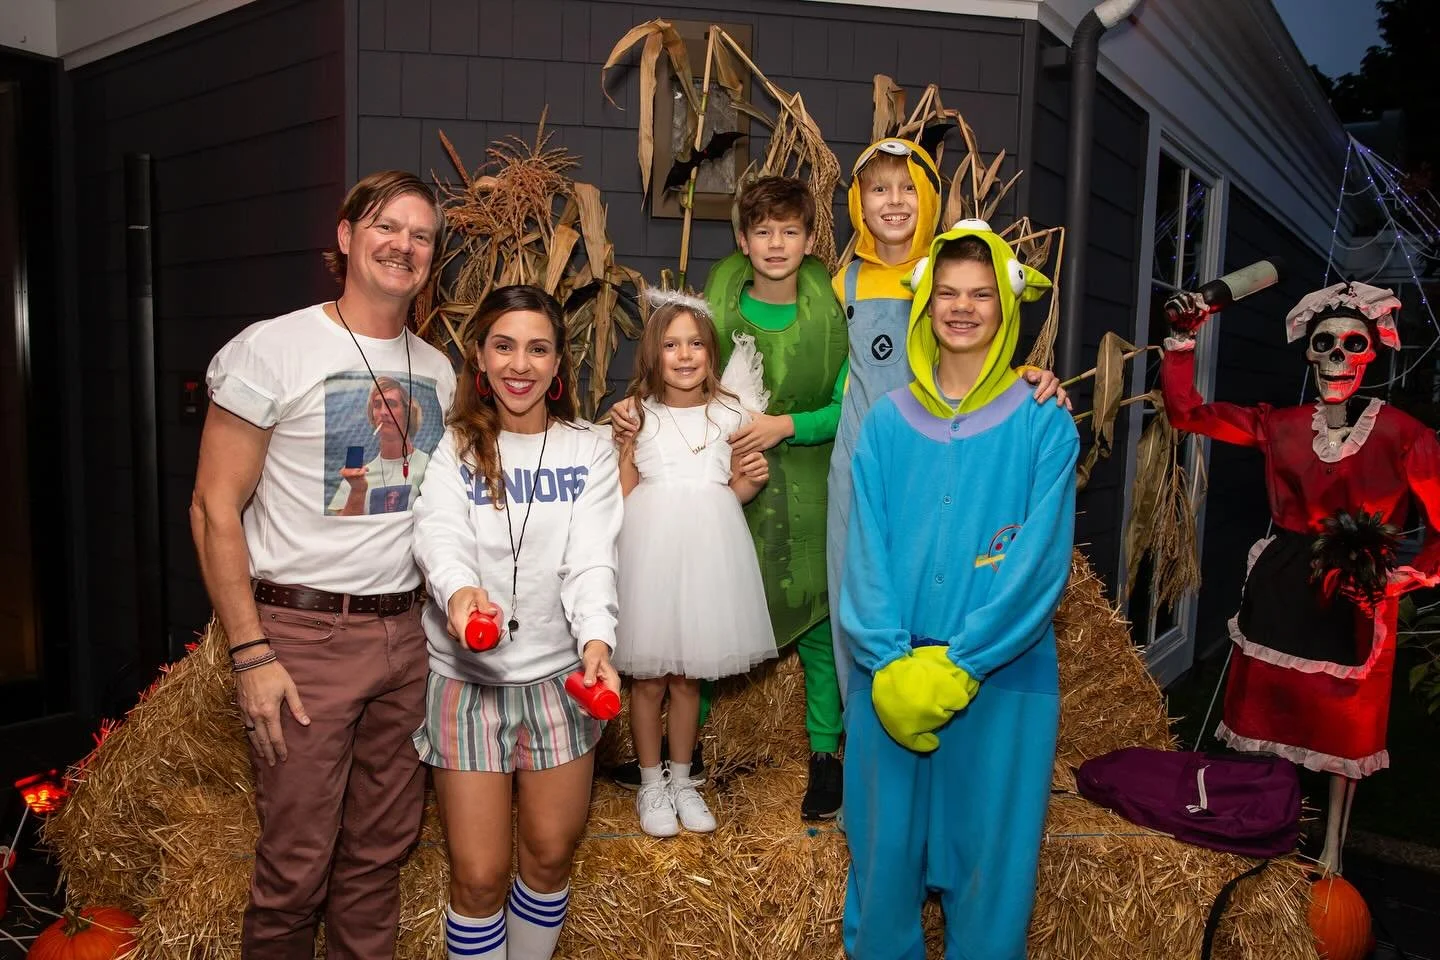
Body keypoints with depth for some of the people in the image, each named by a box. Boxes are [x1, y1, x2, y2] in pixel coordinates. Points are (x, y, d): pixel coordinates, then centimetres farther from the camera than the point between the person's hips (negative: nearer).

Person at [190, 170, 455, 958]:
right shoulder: (273, 349, -7)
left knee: (381, 847, 14)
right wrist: (250, 653, -12)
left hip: (404, 633, 5)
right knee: (297, 862, 5)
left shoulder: (437, 371, 9)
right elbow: (214, 510, -8)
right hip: (304, 633, -5)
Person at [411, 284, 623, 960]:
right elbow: (440, 534, -19)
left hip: (558, 673, 2)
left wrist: (596, 637, -28)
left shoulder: (589, 452, 2)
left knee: (550, 854, 14)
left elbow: (591, 558, -9)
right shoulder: (452, 448, -1)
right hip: (466, 676, -1)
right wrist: (458, 590, -41)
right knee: (478, 874, 3)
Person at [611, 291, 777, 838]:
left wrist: (752, 481, -7)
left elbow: (733, 495, 10)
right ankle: (651, 785, 28)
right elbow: (621, 497, 2)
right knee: (648, 678, 8)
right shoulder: (638, 415, -1)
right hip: (649, 550, -1)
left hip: (707, 551, 1)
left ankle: (682, 781, 32)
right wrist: (619, 438, -10)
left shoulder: (732, 414, 3)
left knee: (688, 677, 13)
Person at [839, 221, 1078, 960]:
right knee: (885, 843, 12)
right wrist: (891, 664, -12)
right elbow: (866, 551, -1)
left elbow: (1039, 560, -9)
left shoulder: (1044, 423, -1)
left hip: (1003, 676, -1)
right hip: (890, 677, 2)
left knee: (989, 850, 10)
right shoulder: (887, 422, 5)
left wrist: (957, 665, -15)